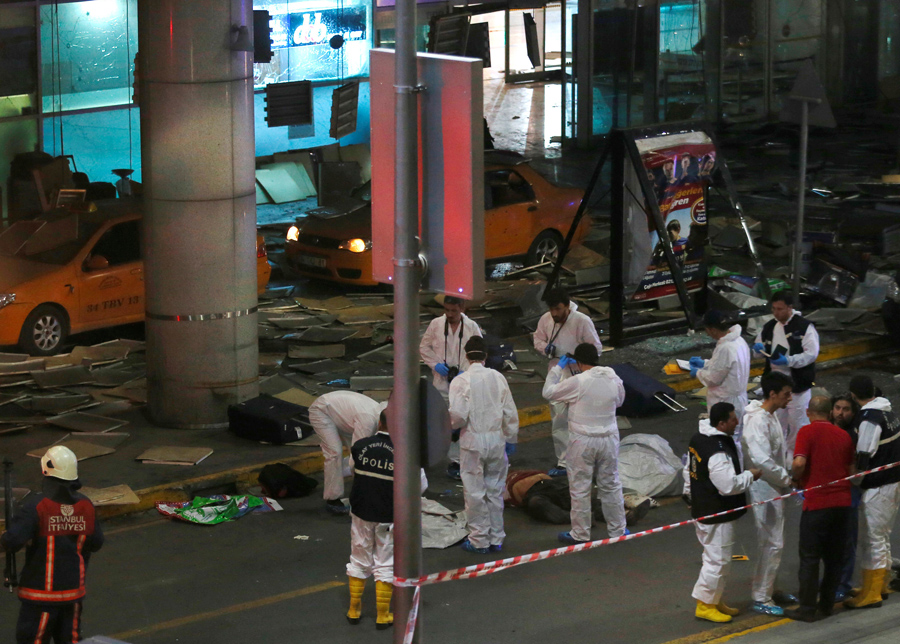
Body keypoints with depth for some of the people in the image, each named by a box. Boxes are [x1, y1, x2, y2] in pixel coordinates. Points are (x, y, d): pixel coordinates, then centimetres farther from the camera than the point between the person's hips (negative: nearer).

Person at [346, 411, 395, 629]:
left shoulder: (360, 446, -9)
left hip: (361, 514, 2)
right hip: (388, 518, -2)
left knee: (359, 561, 17)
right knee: (385, 564, 9)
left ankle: (354, 611, 26)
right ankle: (382, 615, 13)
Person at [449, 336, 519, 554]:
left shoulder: (461, 380, -12)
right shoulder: (498, 377, -1)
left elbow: (457, 416, -18)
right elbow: (510, 413, 4)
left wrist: (452, 424, 5)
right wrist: (511, 439, 15)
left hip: (473, 441, -4)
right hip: (497, 438, 4)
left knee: (474, 493, 6)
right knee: (495, 491, 14)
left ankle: (479, 540, 11)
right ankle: (496, 539, 20)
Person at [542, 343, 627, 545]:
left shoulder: (578, 382, -19)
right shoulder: (614, 380, -5)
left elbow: (548, 392, -8)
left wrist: (558, 368, 3)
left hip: (583, 441, -4)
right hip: (609, 439, 4)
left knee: (580, 488, 7)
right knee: (611, 486, 17)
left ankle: (580, 534, 14)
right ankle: (617, 530, 24)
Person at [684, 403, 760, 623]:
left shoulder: (697, 439, 5)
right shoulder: (718, 452, -27)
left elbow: (688, 471, 17)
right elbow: (729, 485, -28)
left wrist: (693, 496, 28)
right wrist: (750, 476, -12)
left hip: (702, 510, 10)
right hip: (717, 515, -10)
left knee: (717, 558, 20)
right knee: (717, 559, 0)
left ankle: (715, 601, 30)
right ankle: (705, 605, 9)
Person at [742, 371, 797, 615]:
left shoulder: (770, 416, 9)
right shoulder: (757, 421, -23)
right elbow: (762, 460, -31)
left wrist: (785, 478, 9)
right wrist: (786, 478, -19)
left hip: (775, 488, 10)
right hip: (764, 489, -10)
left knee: (775, 541, 18)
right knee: (772, 544, -6)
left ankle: (769, 589, 31)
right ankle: (761, 598, 2)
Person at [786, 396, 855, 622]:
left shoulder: (807, 432, -8)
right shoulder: (844, 435, 9)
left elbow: (799, 463, -20)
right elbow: (852, 471, 12)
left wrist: (795, 479, -1)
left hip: (817, 503, -5)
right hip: (842, 501, 5)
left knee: (810, 558, 2)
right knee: (834, 556, 15)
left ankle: (807, 609, 3)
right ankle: (827, 604, 21)